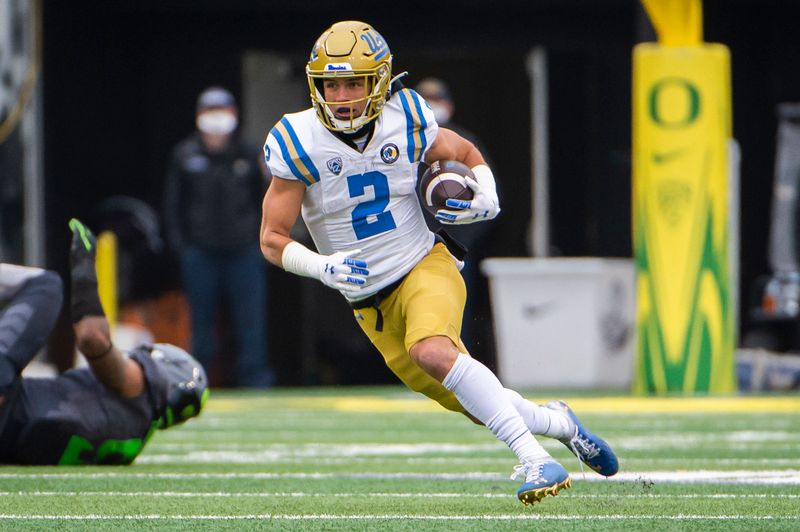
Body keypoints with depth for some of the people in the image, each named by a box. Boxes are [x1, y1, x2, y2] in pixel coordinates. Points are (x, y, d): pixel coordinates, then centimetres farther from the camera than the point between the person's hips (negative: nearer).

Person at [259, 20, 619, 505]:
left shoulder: (405, 123, -9)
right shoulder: (299, 144, -13)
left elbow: (467, 155, 12)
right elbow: (273, 240, -9)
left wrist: (485, 201, -9)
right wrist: (323, 267, -28)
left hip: (424, 266, -2)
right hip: (369, 299, 2)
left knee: (431, 352, -33)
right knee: (473, 403, 5)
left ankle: (535, 459, -33)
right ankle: (557, 423, 34)